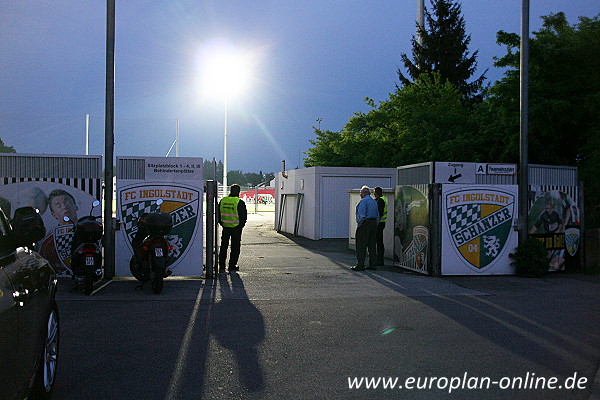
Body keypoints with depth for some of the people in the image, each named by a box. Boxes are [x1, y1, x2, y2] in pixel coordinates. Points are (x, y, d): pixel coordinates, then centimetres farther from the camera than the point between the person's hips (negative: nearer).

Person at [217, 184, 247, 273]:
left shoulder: (223, 200, 2)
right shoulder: (239, 202, -12)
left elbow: (218, 214, 9)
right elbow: (244, 216, -9)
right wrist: (240, 226, 5)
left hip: (225, 227, 4)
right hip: (236, 228, -4)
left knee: (223, 246, 13)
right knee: (235, 247, 7)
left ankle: (221, 266, 14)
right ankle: (232, 266, 10)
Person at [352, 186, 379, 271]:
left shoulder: (363, 201, -10)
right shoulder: (374, 201, 18)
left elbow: (361, 215, -18)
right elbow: (377, 215, 19)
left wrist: (359, 224, -10)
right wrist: (375, 224, 19)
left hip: (365, 223, -9)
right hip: (374, 223, 9)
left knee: (361, 246, -6)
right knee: (372, 245, 10)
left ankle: (360, 265, -7)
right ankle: (373, 265, 10)